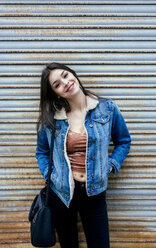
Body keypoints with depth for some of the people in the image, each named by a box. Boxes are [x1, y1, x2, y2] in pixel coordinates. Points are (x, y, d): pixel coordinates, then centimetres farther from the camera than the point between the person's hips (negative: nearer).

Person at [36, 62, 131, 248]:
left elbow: (124, 141, 7)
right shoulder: (50, 119, -3)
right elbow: (42, 152, 12)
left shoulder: (108, 108, -5)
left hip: (94, 192, 0)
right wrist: (49, 175, -1)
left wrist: (109, 166, -4)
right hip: (61, 193, 1)